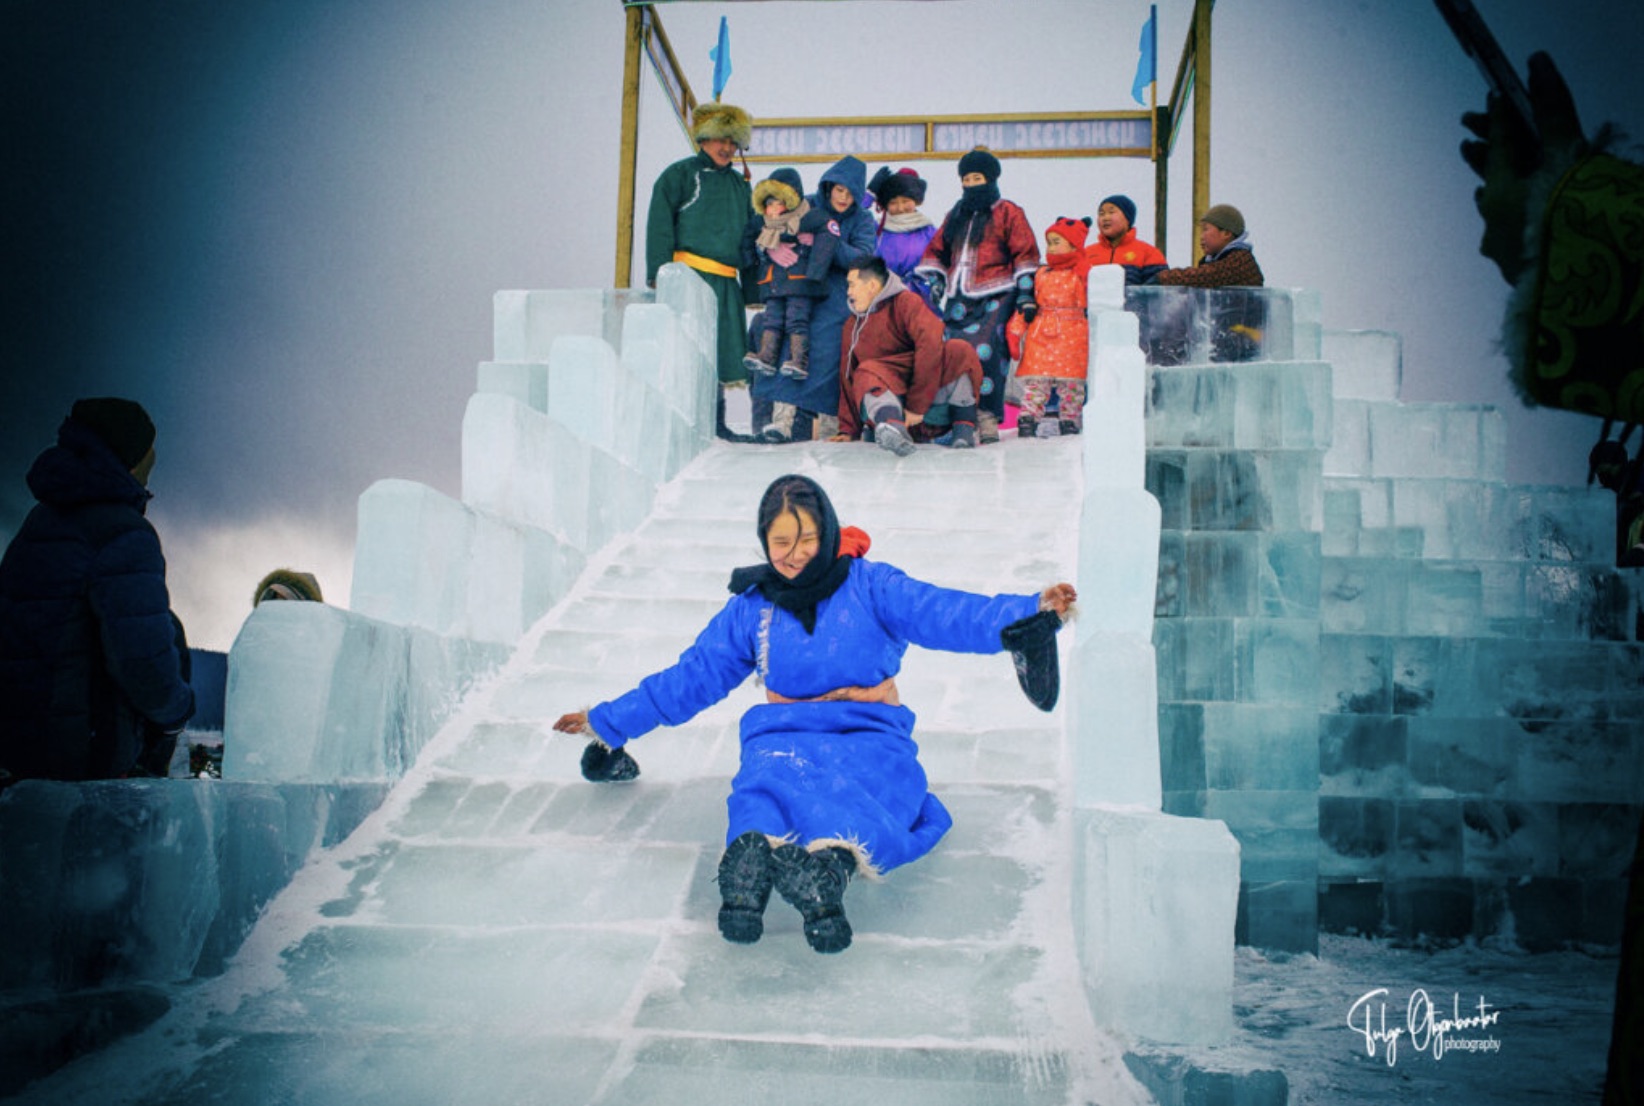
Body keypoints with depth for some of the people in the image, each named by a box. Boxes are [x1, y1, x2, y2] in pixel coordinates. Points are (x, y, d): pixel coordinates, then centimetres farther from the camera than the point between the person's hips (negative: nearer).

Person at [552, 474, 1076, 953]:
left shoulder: (870, 585, 6)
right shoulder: (751, 607, 15)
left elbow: (946, 613, -8)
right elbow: (689, 678, 21)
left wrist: (1032, 610, -24)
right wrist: (608, 722, 23)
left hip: (870, 736, -1)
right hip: (785, 736, 1)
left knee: (855, 795, -39)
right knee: (769, 781, -38)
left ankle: (830, 862, -71)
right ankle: (752, 855, -70)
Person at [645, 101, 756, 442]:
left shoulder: (740, 184, 22)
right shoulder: (680, 174, 4)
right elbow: (659, 226, -3)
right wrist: (659, 273, -13)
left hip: (727, 281, 6)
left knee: (720, 350, 6)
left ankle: (715, 421, 12)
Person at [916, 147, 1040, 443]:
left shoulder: (1007, 213, 6)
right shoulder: (955, 216, 23)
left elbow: (1025, 252, 1)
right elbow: (936, 250, 27)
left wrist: (1025, 291, -7)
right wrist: (935, 280, 12)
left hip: (994, 297, -5)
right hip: (959, 299, 5)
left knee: (984, 350, -19)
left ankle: (987, 417, -14)